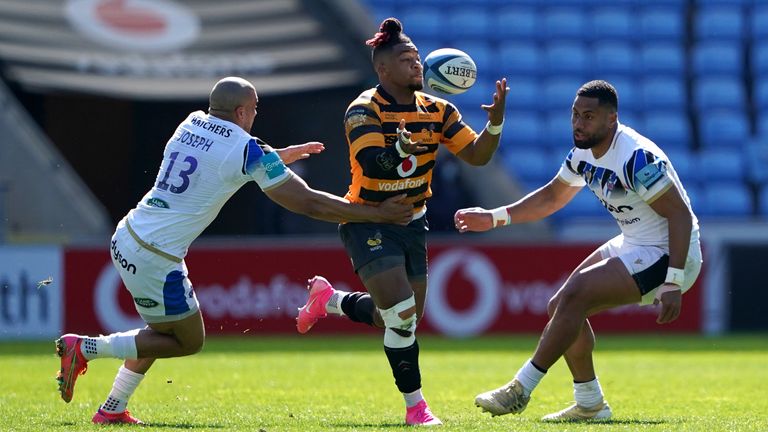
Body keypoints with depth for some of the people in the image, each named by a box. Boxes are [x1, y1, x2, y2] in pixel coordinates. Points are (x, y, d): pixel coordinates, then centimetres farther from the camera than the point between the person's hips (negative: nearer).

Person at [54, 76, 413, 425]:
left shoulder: (191, 125, 10)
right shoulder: (247, 149, -11)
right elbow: (308, 203, -7)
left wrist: (293, 152, 42)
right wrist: (377, 214, 0)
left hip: (125, 238, 8)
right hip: (156, 259, -8)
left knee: (162, 331, 26)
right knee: (189, 341, 10)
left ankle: (112, 410, 25)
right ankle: (85, 348, 1)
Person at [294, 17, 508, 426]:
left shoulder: (436, 111, 0)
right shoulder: (364, 110, -16)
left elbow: (476, 154, -3)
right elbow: (372, 163, -32)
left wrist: (495, 122, -21)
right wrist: (401, 148, -52)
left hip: (411, 223, 7)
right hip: (368, 224, -7)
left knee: (398, 321, 11)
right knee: (401, 312, -20)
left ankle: (328, 298, 38)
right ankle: (415, 406, -6)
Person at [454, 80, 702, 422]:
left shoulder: (637, 158, -25)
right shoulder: (583, 153, 3)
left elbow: (681, 214, -26)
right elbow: (552, 196, 21)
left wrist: (672, 283, -32)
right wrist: (493, 218, 13)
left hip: (667, 255, -10)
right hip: (633, 246, 10)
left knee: (573, 297, -20)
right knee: (561, 307, 7)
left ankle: (519, 390, -13)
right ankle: (589, 404, 16)